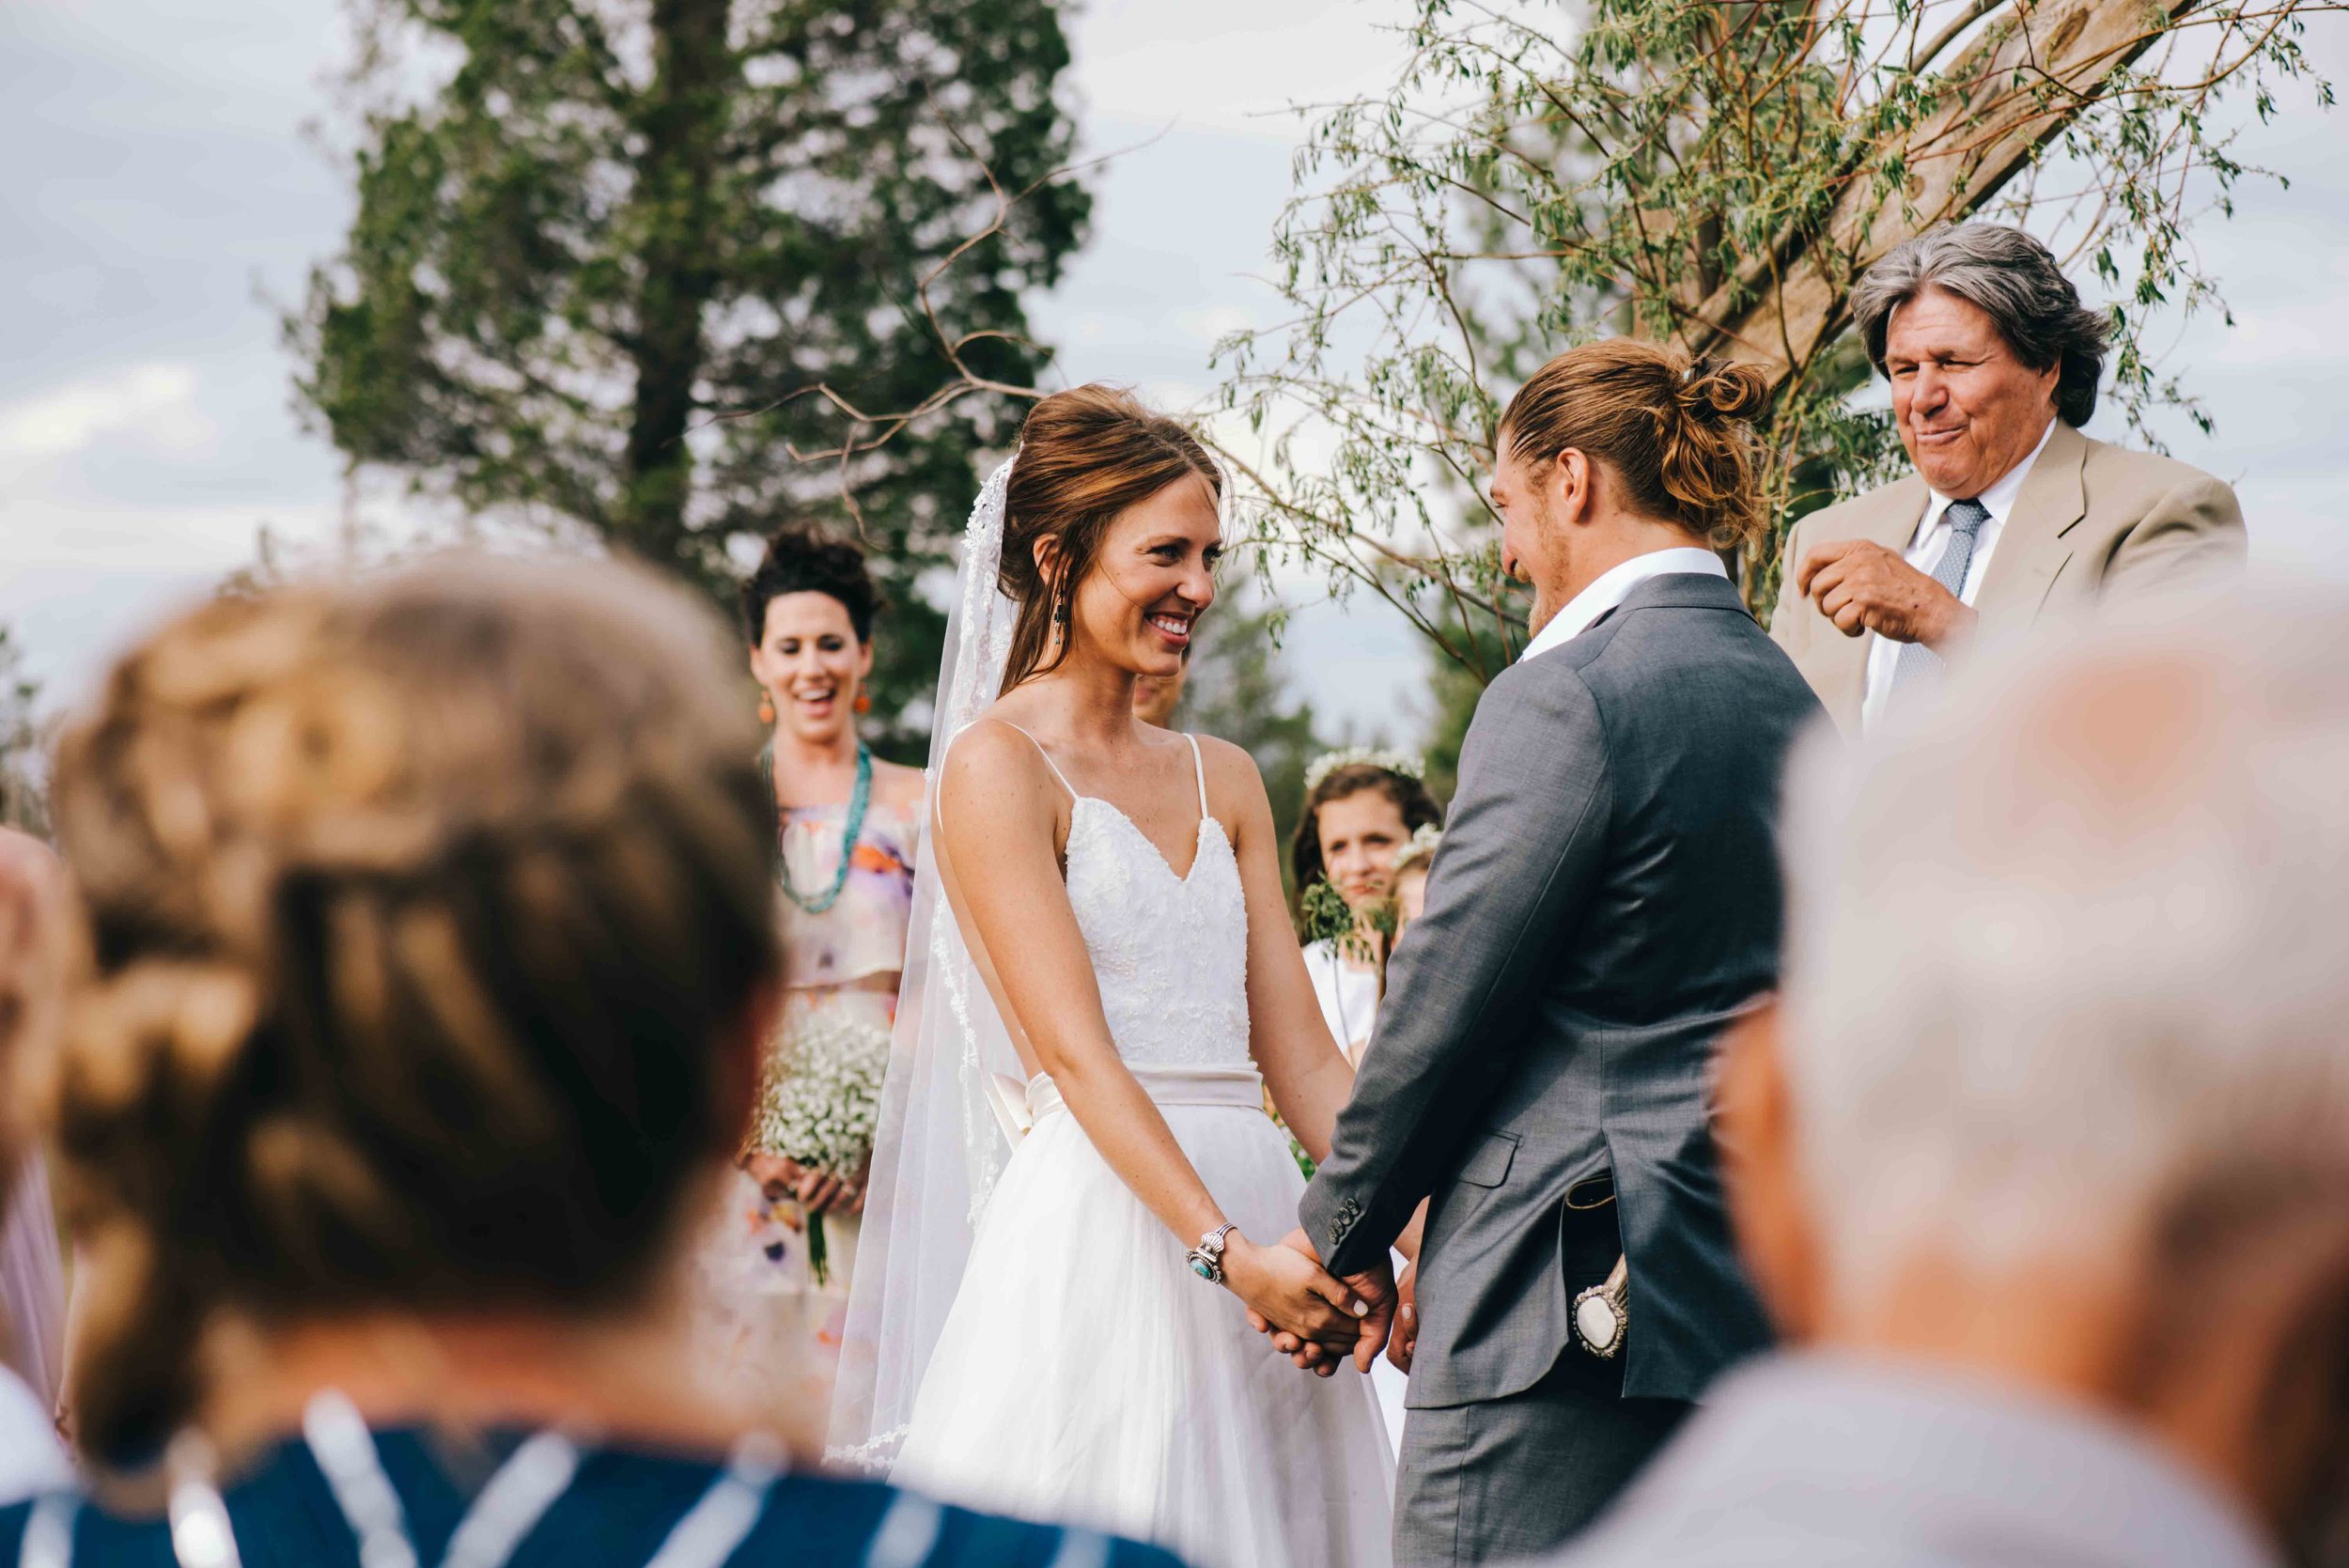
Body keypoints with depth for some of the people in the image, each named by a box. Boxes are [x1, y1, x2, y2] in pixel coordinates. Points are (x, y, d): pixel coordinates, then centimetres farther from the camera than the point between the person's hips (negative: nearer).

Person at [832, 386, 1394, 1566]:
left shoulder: (1224, 780, 15)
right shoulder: (997, 763, -4)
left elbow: (1298, 1052, 10)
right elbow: (1075, 1052, -13)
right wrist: (1229, 1250, -22)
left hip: (1261, 1225, 6)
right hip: (1097, 1225, -6)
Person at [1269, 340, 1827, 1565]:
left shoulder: (1566, 696, -12)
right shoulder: (1788, 700, 14)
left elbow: (1446, 1006, -11)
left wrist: (1342, 1232, 4)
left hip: (1565, 1305, -9)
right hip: (1748, 1311, 9)